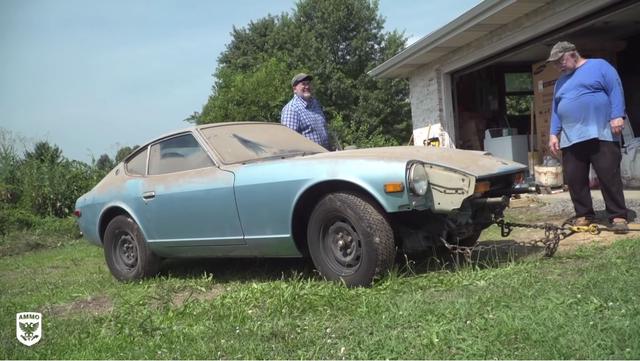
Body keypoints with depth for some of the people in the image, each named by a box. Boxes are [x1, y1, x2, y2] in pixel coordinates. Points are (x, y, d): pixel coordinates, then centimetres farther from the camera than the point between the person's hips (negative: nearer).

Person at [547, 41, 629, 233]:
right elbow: (556, 110, 22)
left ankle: (618, 216, -1)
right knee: (574, 179, 2)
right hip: (570, 139, 6)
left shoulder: (599, 66, 5)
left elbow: (616, 91, -5)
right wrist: (553, 134, 11)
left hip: (601, 134, -6)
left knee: (610, 176, -7)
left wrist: (617, 116, -16)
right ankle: (583, 215, 13)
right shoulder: (561, 82, 22)